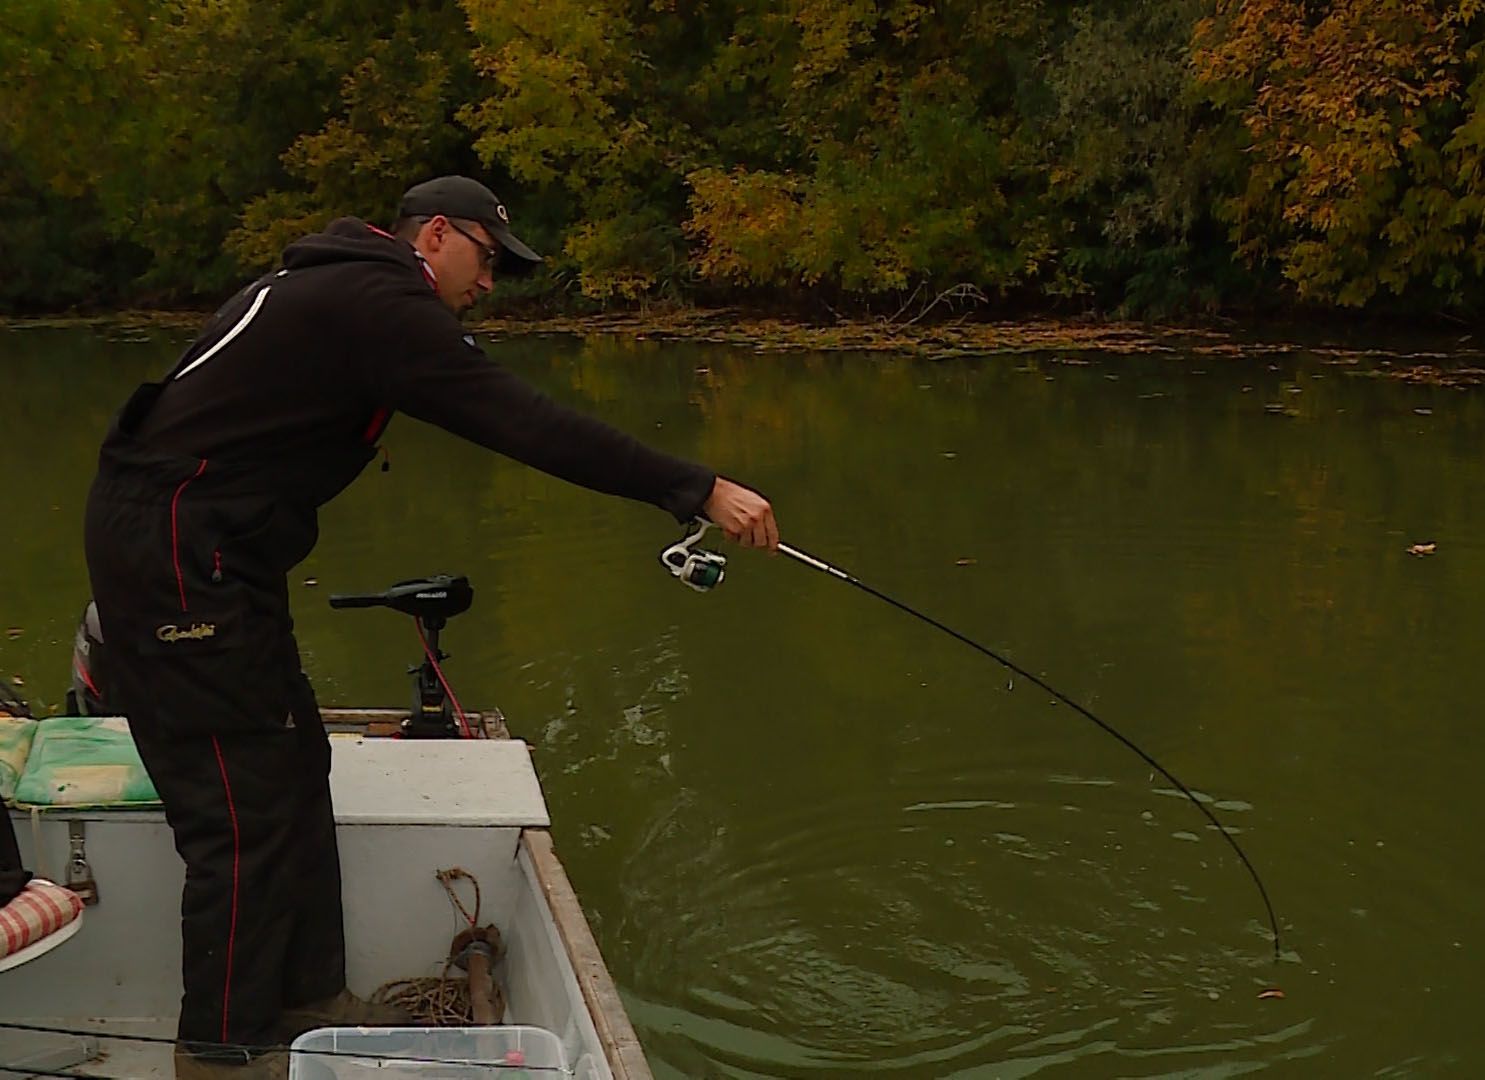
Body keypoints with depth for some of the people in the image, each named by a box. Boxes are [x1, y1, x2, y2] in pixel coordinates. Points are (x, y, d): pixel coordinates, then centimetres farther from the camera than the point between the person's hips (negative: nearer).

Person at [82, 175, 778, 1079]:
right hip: (178, 553, -11)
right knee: (247, 796, -4)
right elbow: (527, 424, -23)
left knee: (292, 761, 15)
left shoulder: (338, 288, 16)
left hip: (195, 545, 11)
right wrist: (700, 491, -22)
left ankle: (308, 998, 25)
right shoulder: (379, 304, -17)